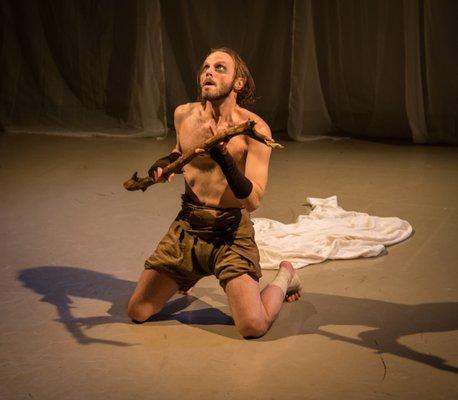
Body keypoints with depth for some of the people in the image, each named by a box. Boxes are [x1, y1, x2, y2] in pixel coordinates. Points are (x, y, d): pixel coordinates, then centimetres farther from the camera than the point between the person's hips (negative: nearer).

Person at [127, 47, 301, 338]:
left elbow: (253, 201, -22)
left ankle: (284, 277, 14)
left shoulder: (254, 128, -16)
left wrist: (224, 159, -35)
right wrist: (166, 162, 1)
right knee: (137, 313, 4)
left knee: (254, 327, -19)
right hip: (186, 227, 5)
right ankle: (190, 277, 32)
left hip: (230, 232, -4)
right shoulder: (184, 115, 0)